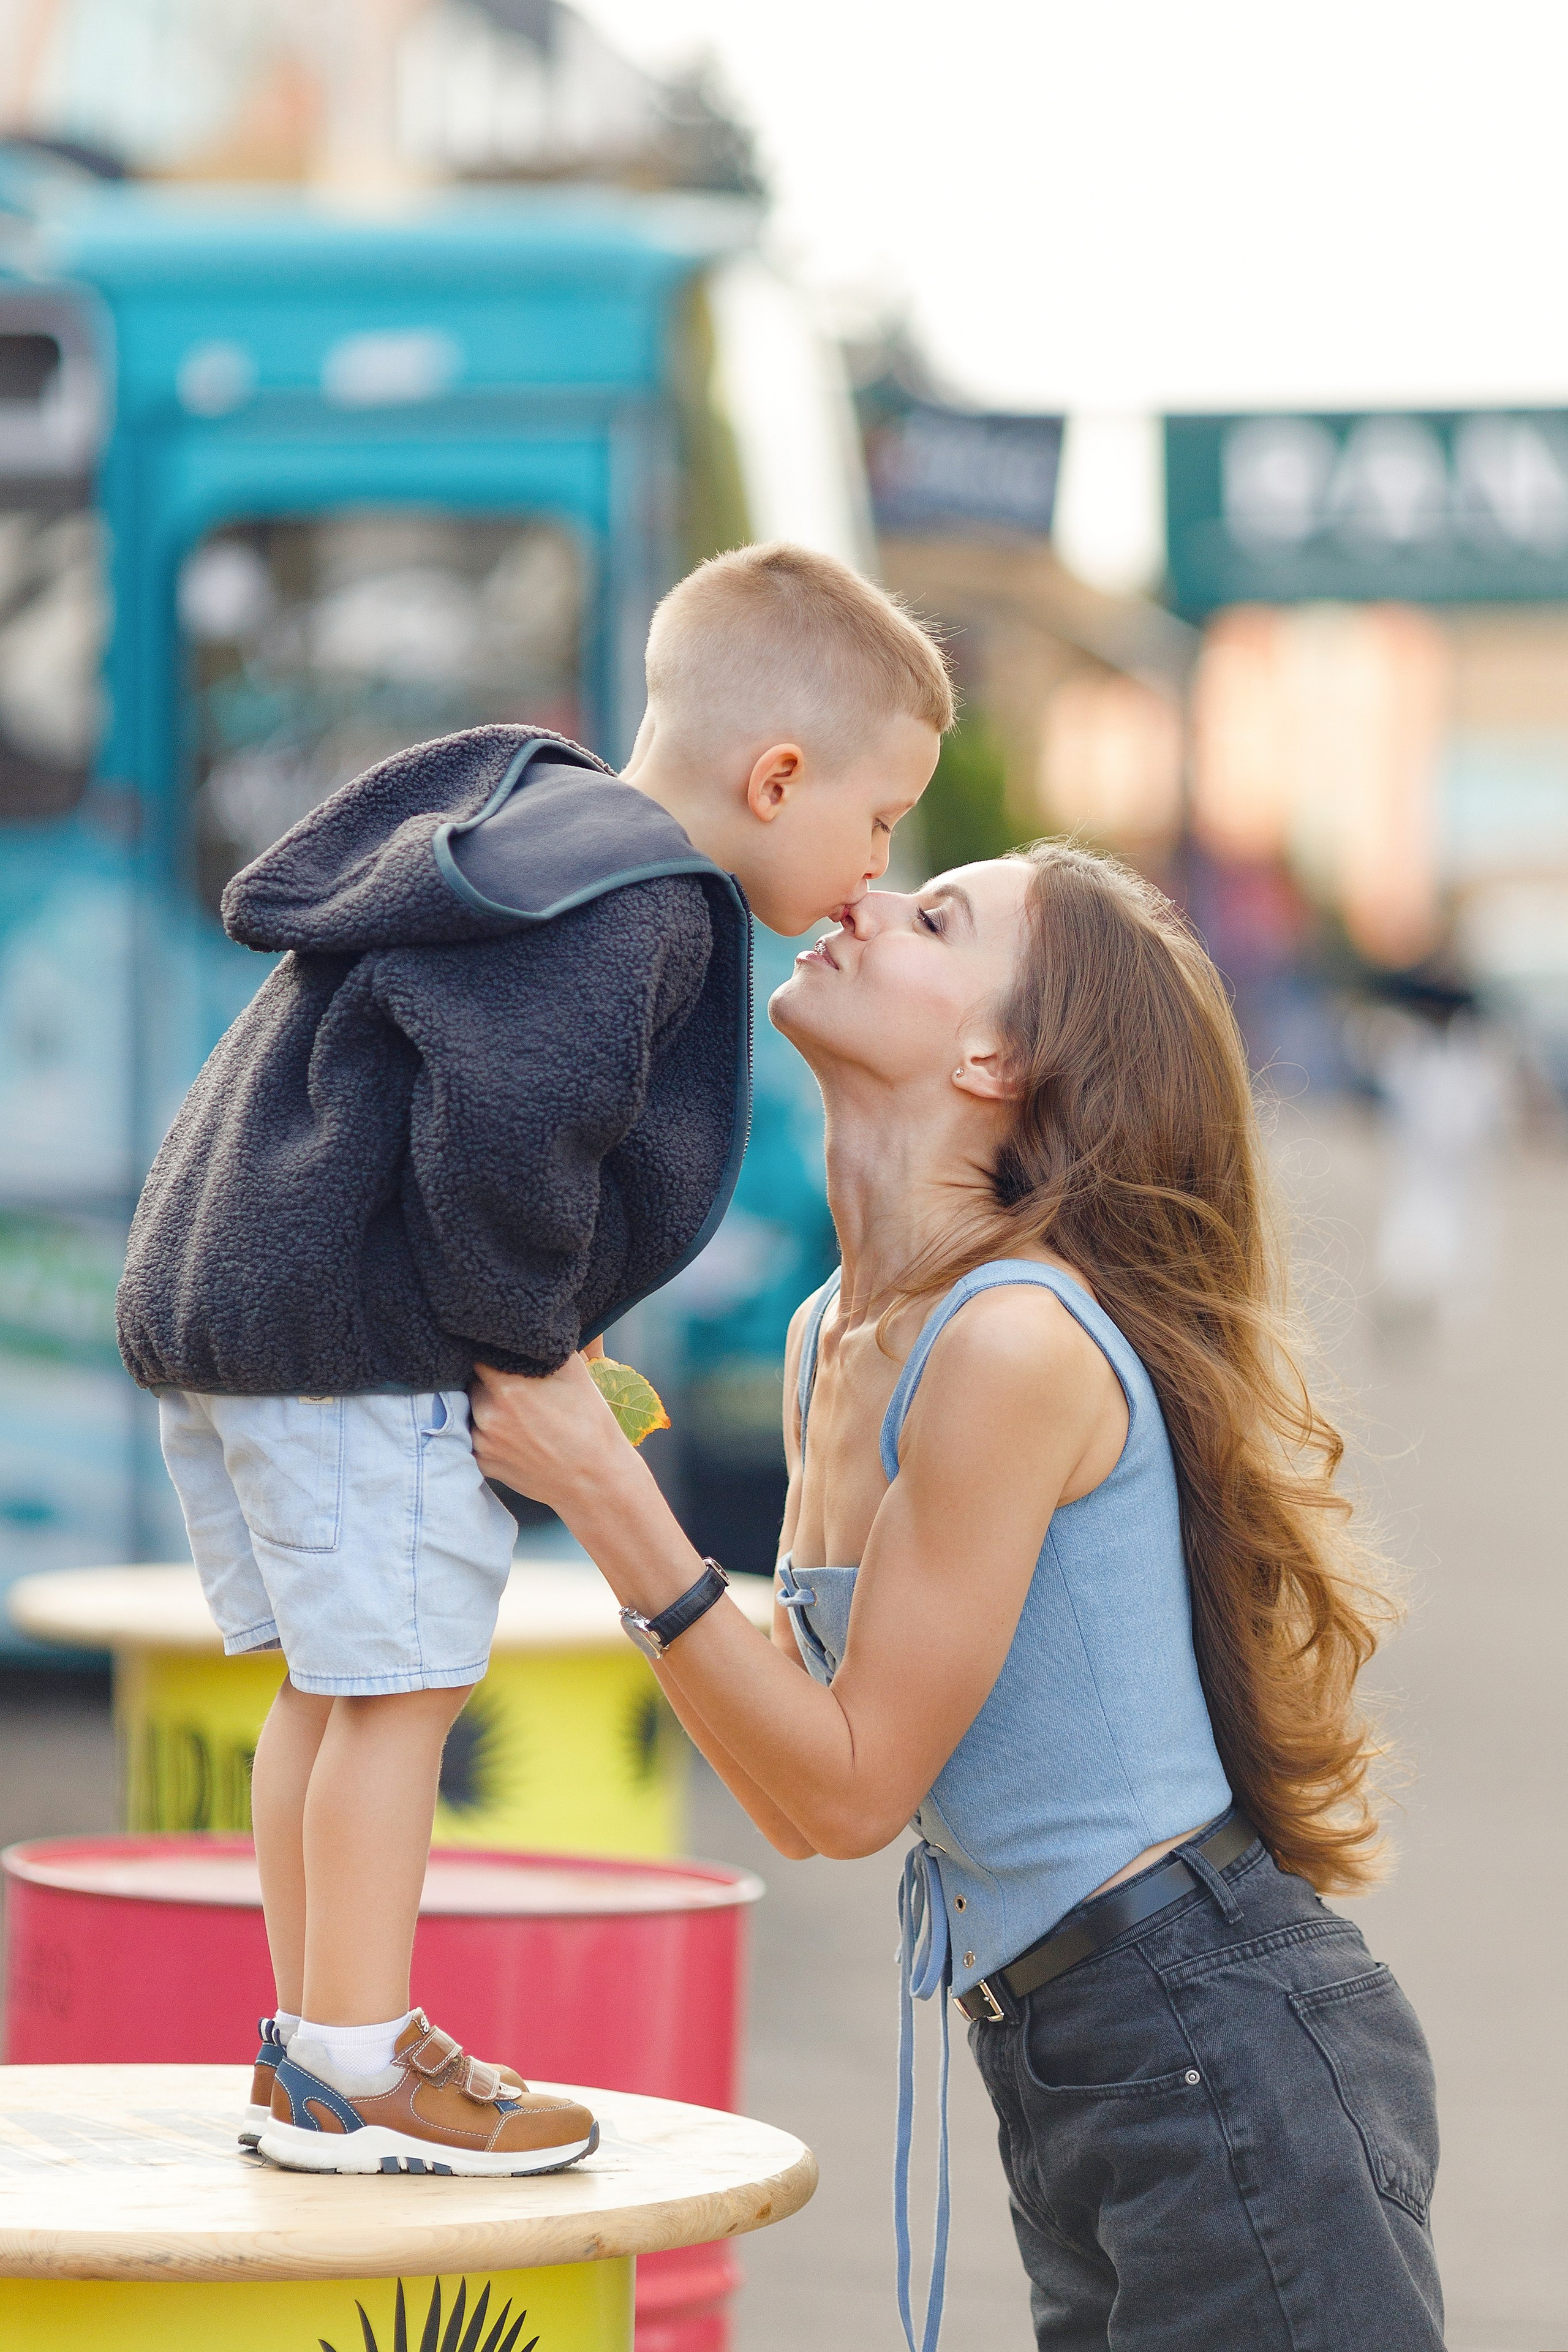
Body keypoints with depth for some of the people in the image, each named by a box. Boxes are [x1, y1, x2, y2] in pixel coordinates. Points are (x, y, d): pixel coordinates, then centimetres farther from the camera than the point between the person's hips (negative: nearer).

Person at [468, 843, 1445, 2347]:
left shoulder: (1022, 1343, -19)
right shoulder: (834, 1340, 9)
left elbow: (851, 1789, -15)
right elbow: (806, 1798, 11)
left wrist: (602, 1491, -16)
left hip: (1227, 2050, -9)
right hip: (1055, 2071, 9)